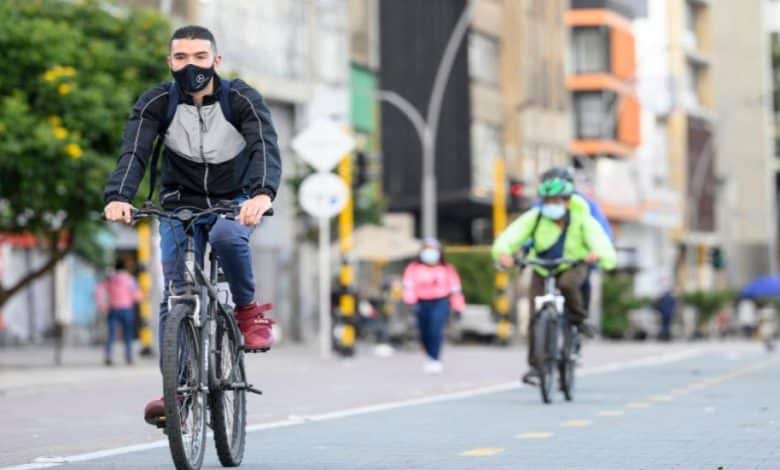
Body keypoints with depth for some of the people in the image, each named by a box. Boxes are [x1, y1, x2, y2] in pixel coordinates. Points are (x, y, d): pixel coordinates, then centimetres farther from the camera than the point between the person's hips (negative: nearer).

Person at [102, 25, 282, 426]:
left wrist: (263, 193, -54)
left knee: (227, 236, -36)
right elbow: (133, 152, -27)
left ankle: (248, 310, -11)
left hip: (234, 202, -1)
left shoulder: (243, 100, -18)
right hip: (180, 204, 2)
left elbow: (266, 147, -33)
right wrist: (117, 197, -48)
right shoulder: (156, 103, -14)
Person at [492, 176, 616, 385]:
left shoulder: (582, 221, -22)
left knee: (567, 284, -37)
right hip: (542, 270, 1)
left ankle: (579, 319, -11)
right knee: (536, 317, -11)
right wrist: (503, 252, -52)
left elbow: (604, 247, -32)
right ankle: (535, 365, 0)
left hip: (572, 267, -1)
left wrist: (598, 255, -56)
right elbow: (510, 237, -30)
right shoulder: (535, 218, -20)